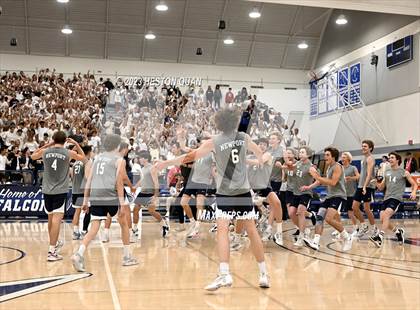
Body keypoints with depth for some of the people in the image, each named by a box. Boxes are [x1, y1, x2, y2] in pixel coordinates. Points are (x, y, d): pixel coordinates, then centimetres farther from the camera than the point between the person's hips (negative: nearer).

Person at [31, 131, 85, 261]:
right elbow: (83, 157, 16)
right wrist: (76, 144, 22)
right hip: (61, 191, -4)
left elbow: (32, 156, 25)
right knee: (56, 219, -8)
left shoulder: (45, 151, 2)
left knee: (51, 218, 18)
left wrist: (47, 145, 24)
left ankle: (54, 243, 38)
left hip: (47, 190, 4)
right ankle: (51, 251, -14)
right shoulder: (69, 153, -4)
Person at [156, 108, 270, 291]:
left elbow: (190, 156, -6)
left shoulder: (214, 142, -4)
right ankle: (264, 274, 16)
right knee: (252, 231, 9)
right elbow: (259, 152, 26)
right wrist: (261, 160, 49)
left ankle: (224, 274, -20)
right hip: (244, 192, 4)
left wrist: (165, 163, 0)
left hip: (225, 193, -3)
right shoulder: (244, 137, 7)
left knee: (222, 230, -7)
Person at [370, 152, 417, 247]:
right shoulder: (387, 172, 17)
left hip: (396, 198, -6)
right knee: (382, 220, -2)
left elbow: (414, 184, 8)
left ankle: (380, 237, -31)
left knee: (386, 215, -27)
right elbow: (381, 188, 19)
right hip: (386, 197, 6)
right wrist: (376, 183, -4)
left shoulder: (404, 172, 4)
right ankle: (398, 231, 23)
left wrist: (413, 192, -13)